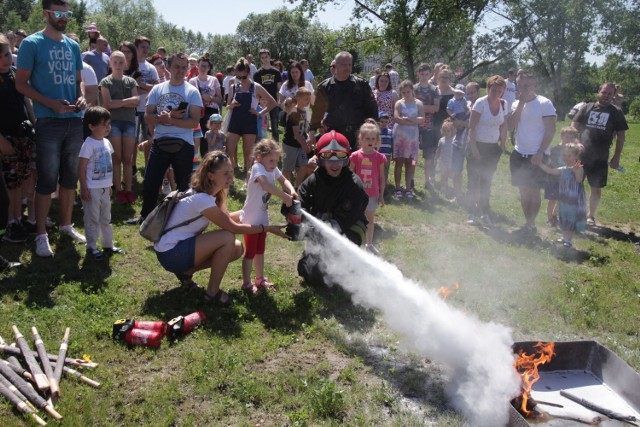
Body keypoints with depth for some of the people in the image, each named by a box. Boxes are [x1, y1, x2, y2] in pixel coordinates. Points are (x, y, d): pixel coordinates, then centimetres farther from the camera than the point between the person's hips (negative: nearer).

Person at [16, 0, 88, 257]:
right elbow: (21, 84, -6)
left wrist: (81, 97, -2)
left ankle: (66, 225, 24)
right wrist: (51, 103, -19)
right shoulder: (32, 44, -3)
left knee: (70, 176, 11)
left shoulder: (73, 46, 12)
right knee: (47, 179, -4)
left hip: (74, 120, 5)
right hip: (48, 121, -5)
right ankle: (41, 234, 5)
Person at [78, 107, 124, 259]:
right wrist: (84, 189, -17)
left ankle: (108, 245, 26)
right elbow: (81, 168, -16)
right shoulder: (89, 144, -16)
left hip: (104, 188, 8)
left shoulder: (106, 142, 8)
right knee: (92, 219, 2)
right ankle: (91, 247, 13)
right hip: (92, 189, -8)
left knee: (106, 218, 16)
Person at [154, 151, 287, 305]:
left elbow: (227, 217, 14)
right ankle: (212, 293, -10)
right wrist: (268, 228, -17)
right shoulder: (202, 199, -25)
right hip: (170, 253, -9)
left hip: (183, 246, 9)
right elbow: (234, 228, -21)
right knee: (227, 238, -24)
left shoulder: (207, 192, 2)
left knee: (237, 249, 2)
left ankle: (186, 272, 10)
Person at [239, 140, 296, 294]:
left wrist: (291, 190, -13)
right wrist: (285, 197, -41)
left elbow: (283, 180, 9)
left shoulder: (273, 169, -3)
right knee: (250, 252, 4)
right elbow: (266, 186, -43)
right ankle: (246, 283, 17)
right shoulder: (258, 168, -25)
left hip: (262, 217, 8)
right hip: (251, 219, -8)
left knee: (260, 250, 20)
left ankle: (260, 279, 35)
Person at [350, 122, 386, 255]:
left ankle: (369, 244, 26)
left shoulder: (379, 157, -4)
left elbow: (381, 177, 1)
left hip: (372, 194, 1)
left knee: (370, 220, 13)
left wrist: (381, 195, 1)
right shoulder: (355, 156, -7)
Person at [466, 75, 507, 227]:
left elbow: (503, 126, 12)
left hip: (493, 148, 5)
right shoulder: (481, 103, -12)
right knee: (473, 180, 1)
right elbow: (472, 127, -14)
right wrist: (473, 148, -17)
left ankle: (485, 213, 19)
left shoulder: (503, 104, 3)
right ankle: (473, 213, 11)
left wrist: (502, 145, 6)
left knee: (487, 181, 10)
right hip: (478, 146, -4)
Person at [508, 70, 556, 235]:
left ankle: (531, 224, 11)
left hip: (536, 156, -5)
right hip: (519, 154, 5)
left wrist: (540, 152, -18)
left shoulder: (544, 104, -10)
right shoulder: (517, 104, 7)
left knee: (534, 192, 0)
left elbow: (550, 130, -12)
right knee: (523, 190, 10)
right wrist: (520, 104, -11)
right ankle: (528, 223, 22)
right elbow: (511, 126, -6)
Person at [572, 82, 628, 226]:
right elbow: (574, 127, 5)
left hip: (600, 159, 0)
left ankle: (591, 216, 23)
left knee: (596, 189, 7)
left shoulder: (616, 112, 4)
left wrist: (616, 157, 0)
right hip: (580, 155, 0)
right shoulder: (587, 108, 4)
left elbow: (621, 136, 5)